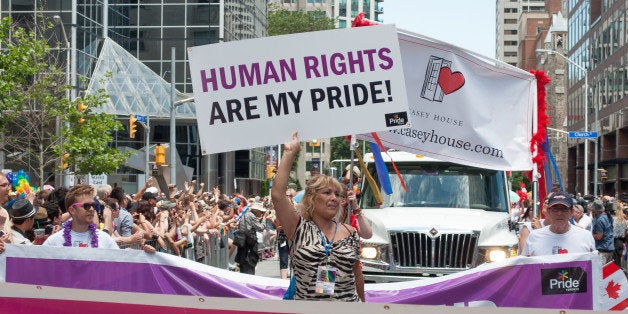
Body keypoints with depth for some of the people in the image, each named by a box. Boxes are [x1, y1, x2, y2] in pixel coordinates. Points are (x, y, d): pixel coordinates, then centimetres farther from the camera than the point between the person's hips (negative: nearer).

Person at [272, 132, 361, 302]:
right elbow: (277, 194, -15)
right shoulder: (300, 229, -3)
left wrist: (362, 301, 16)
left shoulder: (350, 232, 4)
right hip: (304, 298, -2)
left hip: (349, 300, 2)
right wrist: (290, 153, -14)